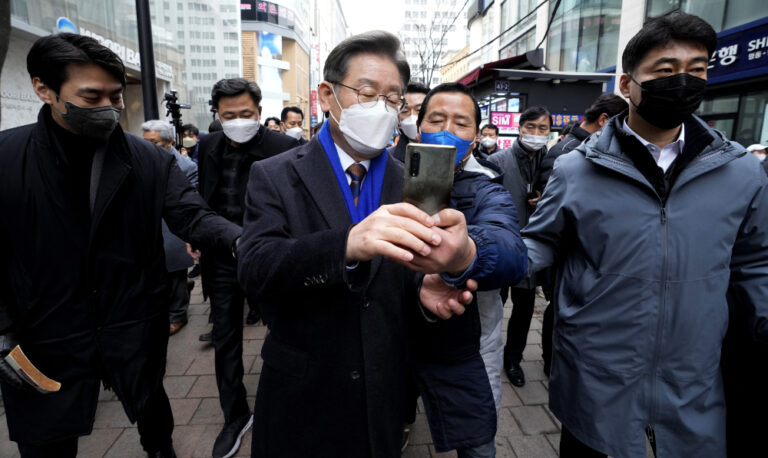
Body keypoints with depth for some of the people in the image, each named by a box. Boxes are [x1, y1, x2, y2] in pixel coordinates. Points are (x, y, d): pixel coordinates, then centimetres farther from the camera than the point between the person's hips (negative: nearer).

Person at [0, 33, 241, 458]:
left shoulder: (150, 160, -6)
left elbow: (192, 216, -13)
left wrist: (245, 241, -33)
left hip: (135, 327, 0)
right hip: (42, 338, 1)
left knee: (152, 411, 20)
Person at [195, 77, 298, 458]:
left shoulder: (283, 148, -14)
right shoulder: (208, 146, 3)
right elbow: (201, 197, 15)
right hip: (220, 260, 5)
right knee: (225, 341, 14)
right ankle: (235, 416, 34)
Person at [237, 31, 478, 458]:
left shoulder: (408, 184, -1)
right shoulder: (274, 176, -9)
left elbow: (397, 278, 5)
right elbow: (256, 270, -24)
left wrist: (421, 286, -19)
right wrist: (348, 243, -41)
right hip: (302, 397, -2)